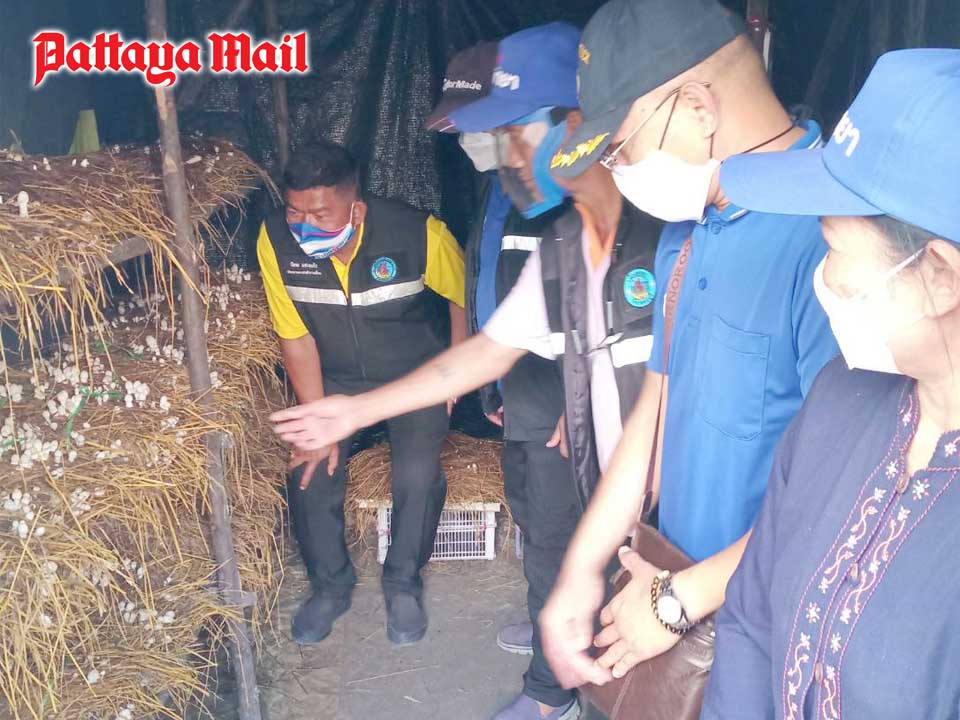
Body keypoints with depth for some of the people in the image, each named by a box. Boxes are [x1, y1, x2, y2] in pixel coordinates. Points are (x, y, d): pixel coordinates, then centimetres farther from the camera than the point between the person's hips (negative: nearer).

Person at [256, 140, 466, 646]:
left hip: (415, 375, -2)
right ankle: (331, 584, 11)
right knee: (310, 472, -15)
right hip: (335, 379, 2)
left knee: (417, 474, -22)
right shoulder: (276, 240, -22)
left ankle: (403, 583, 5)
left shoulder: (418, 233, -28)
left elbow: (464, 296, -8)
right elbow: (296, 339, -13)